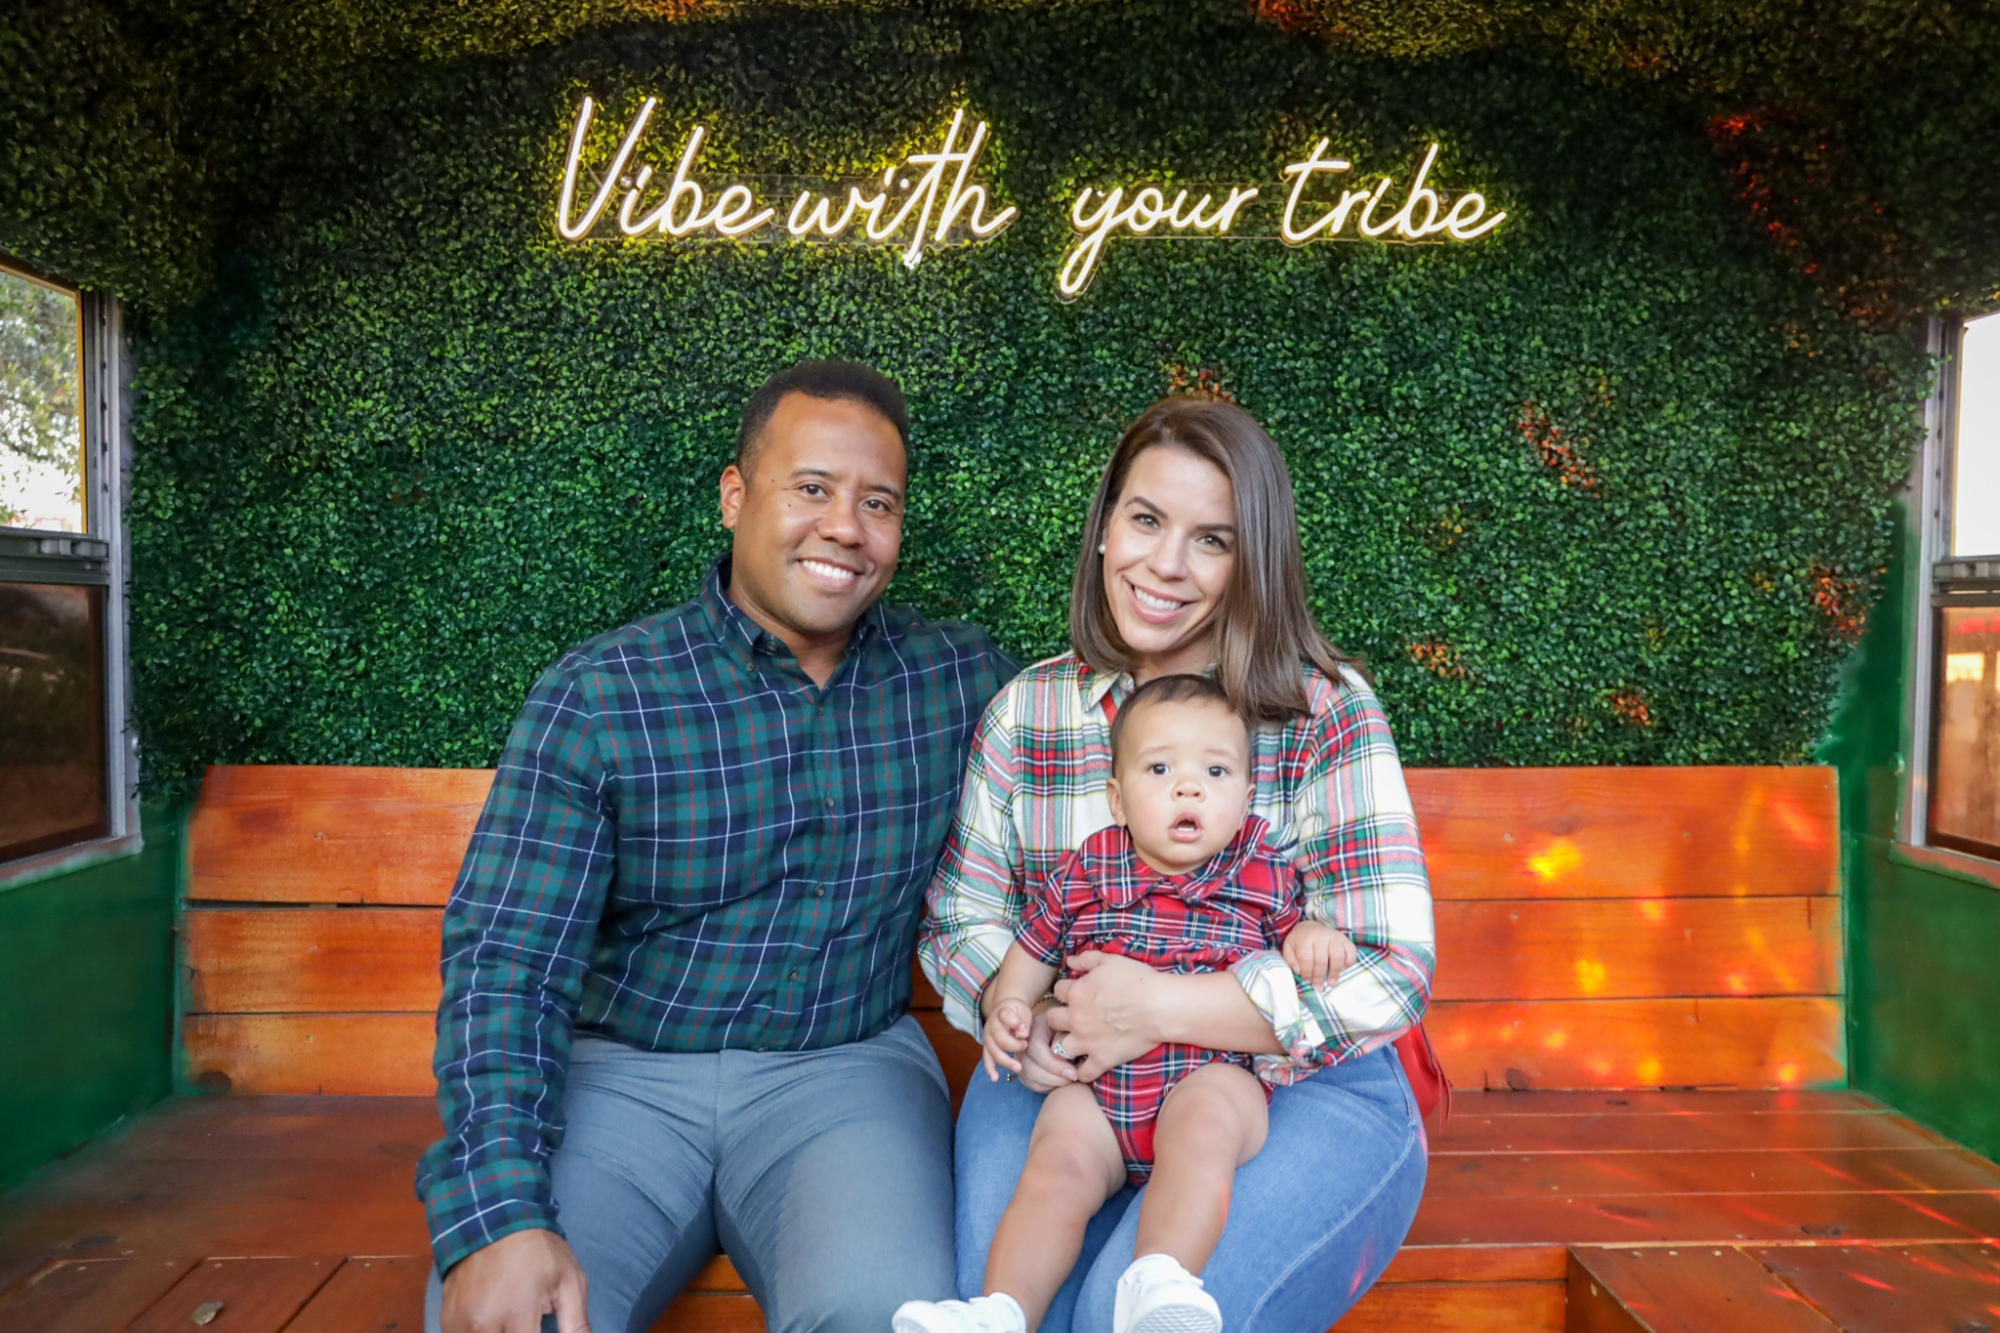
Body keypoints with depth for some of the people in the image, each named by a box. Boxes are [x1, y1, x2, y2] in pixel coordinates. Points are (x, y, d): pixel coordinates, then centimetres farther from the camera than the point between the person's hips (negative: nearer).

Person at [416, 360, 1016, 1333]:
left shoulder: (960, 680, 1)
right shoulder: (596, 697, -6)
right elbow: (507, 958, -10)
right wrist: (498, 1215, -23)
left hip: (847, 1065, 1)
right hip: (623, 1069, 0)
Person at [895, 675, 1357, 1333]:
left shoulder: (1263, 876, 3)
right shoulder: (1082, 875, 5)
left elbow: (1294, 932, 19)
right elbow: (1030, 952, 17)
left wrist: (1315, 936, -6)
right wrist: (1008, 1005, -4)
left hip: (1212, 1075, -1)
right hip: (1093, 1086, 2)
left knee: (1203, 1120, -33)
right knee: (1058, 1165, -22)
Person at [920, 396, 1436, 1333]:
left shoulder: (1329, 715, -7)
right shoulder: (1027, 711, 4)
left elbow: (1389, 973, -13)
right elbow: (960, 913, 8)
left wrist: (1159, 1009, -22)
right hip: (1066, 1083, 3)